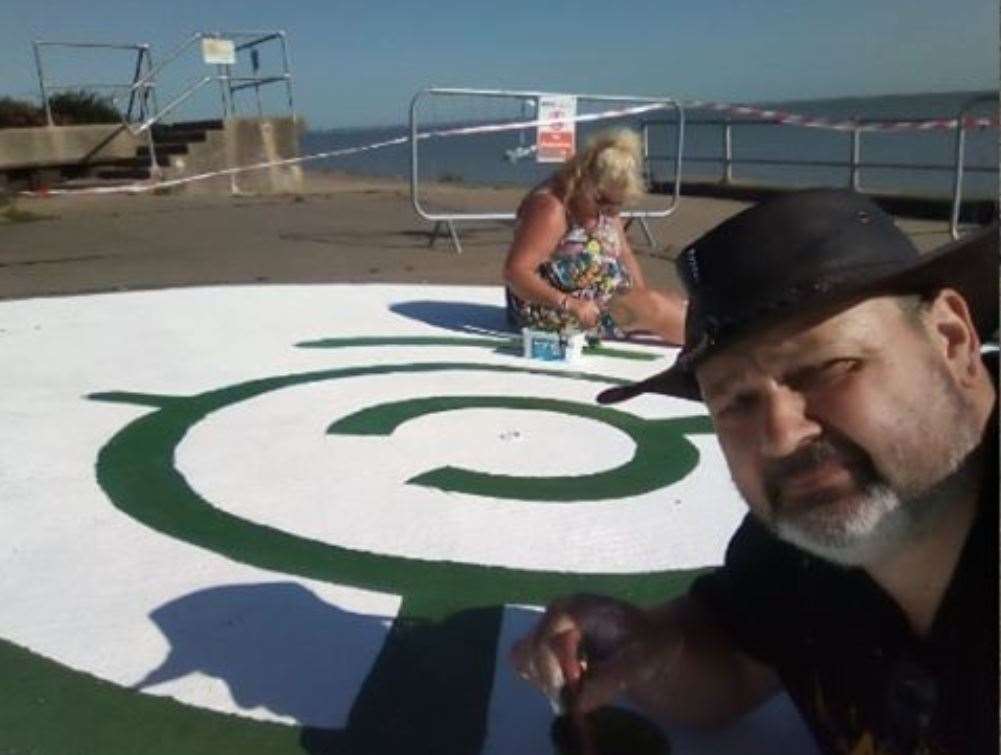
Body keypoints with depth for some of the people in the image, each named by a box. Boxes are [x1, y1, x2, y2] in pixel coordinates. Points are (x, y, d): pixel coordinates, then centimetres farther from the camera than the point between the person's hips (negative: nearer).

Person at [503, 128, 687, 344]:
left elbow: (624, 255, 13)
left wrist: (641, 295, -4)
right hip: (553, 313, -10)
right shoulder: (550, 207, -23)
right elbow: (515, 272, -28)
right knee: (652, 306, -22)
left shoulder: (604, 206, 5)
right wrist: (569, 304, -36)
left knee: (676, 304, 1)